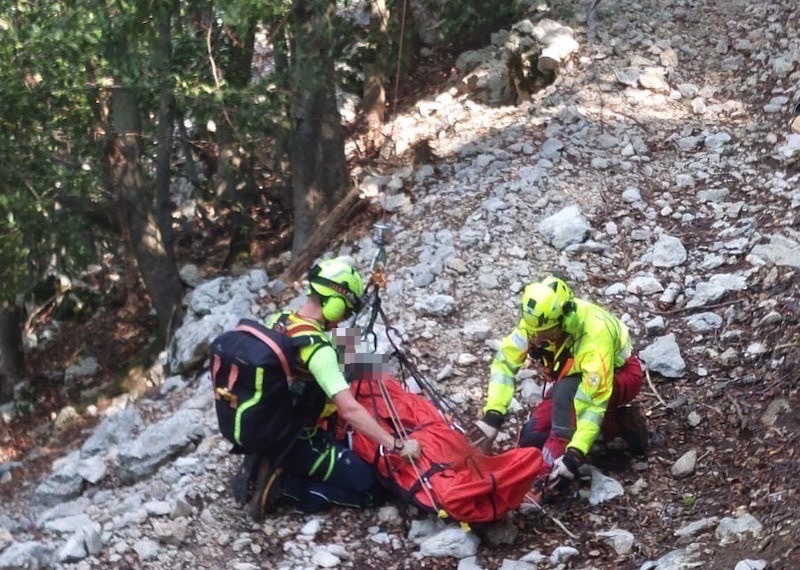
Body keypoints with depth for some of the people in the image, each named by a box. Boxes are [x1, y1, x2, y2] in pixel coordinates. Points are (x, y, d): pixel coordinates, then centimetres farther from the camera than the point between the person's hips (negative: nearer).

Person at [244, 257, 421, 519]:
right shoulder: (317, 348, -28)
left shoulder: (278, 320, -3)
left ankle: (274, 462, 9)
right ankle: (284, 486, -10)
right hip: (294, 440, -8)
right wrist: (396, 445, -26)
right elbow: (349, 410, -32)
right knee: (368, 487, -5)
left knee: (348, 450, 27)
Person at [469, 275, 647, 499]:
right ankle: (617, 423, 7)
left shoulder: (594, 334, -40)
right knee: (531, 439, -7)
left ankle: (553, 468, -26)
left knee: (565, 391, -37)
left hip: (620, 376, -7)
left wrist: (574, 457, -46)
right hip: (576, 375, 7)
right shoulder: (536, 320, -24)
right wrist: (492, 416, -28)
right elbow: (504, 361, -18)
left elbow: (594, 400, -41)